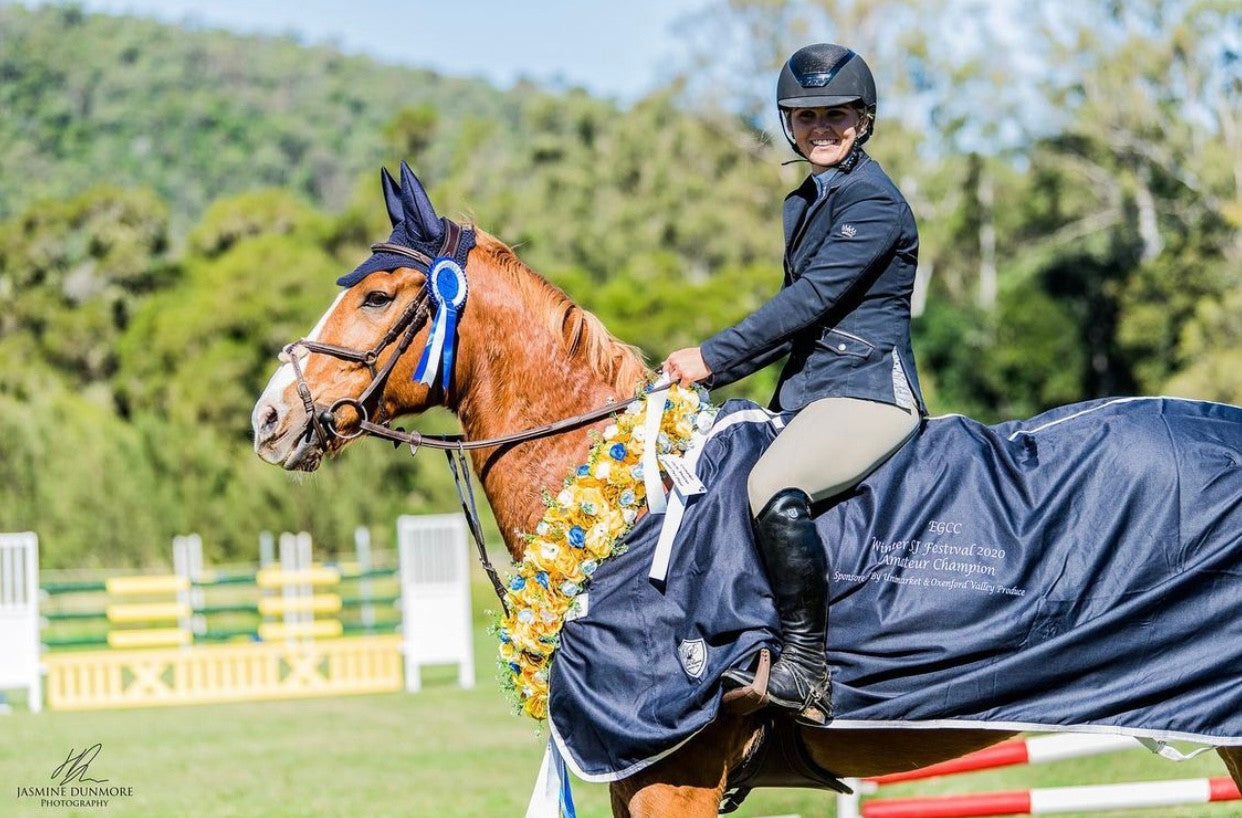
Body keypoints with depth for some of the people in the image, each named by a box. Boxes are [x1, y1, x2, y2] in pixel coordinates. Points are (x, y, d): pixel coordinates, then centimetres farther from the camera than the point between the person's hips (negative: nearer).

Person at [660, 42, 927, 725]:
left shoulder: (873, 202, -10)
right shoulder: (804, 204, 19)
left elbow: (810, 301, -18)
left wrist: (713, 359, -16)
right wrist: (712, 370, 11)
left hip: (868, 393, -10)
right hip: (806, 394, 10)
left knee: (772, 485, -35)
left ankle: (806, 672, -31)